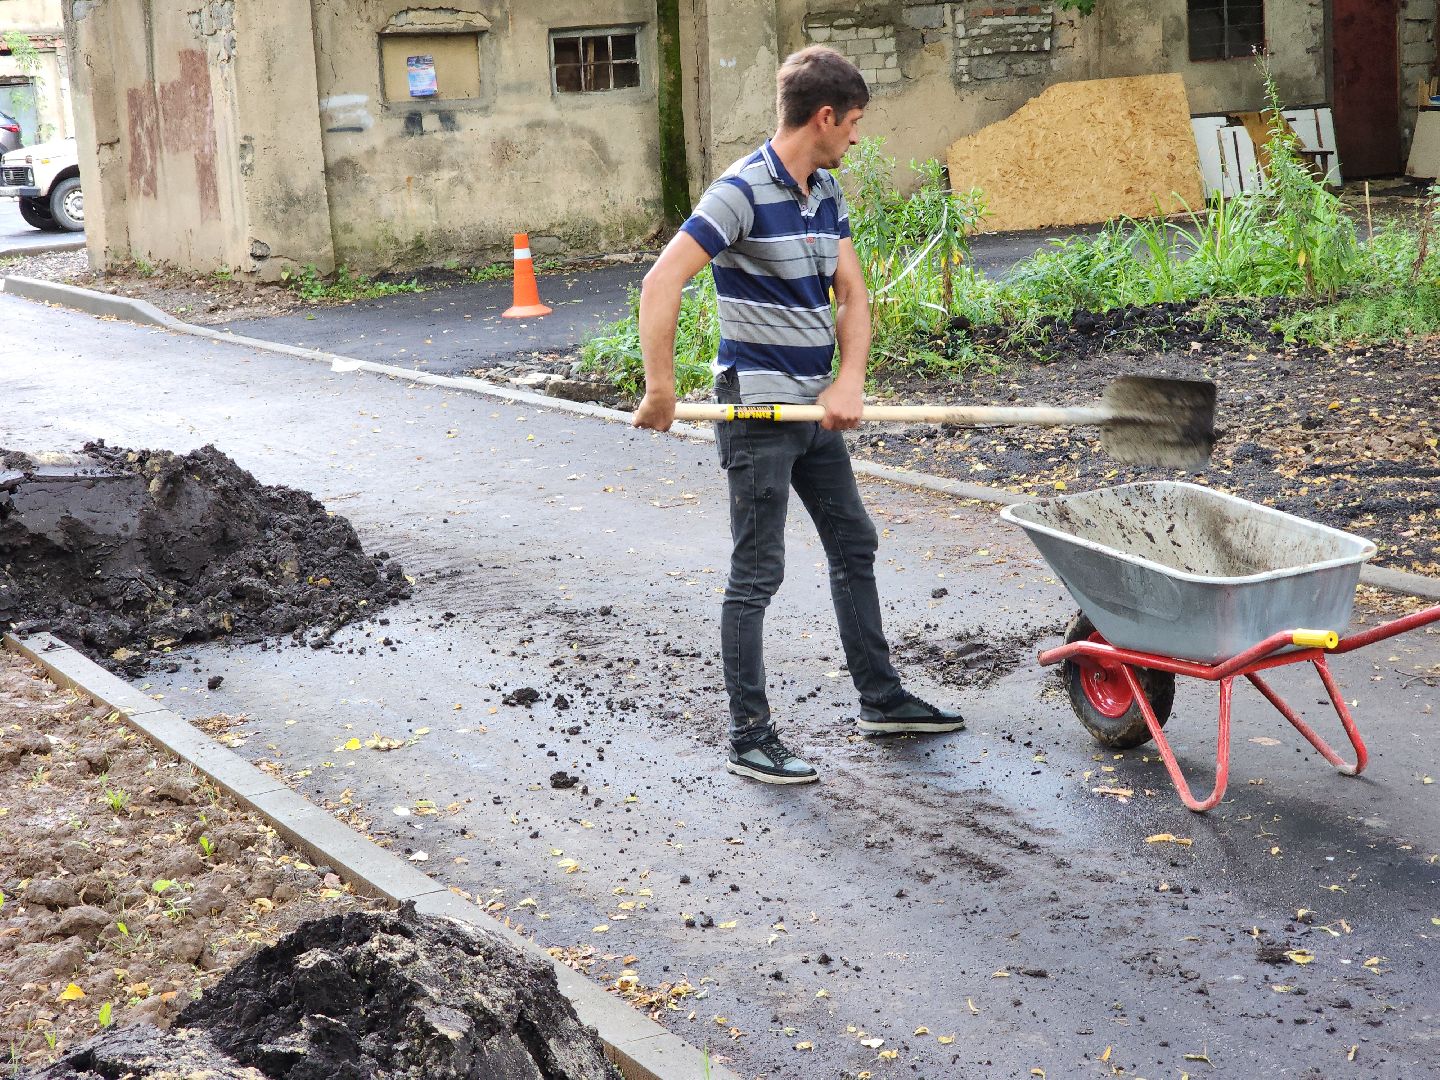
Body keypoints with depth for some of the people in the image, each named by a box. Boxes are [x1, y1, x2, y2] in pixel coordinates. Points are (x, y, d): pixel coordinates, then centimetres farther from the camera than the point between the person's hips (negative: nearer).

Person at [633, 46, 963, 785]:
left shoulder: (827, 192, 7)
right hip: (757, 410, -9)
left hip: (815, 410, 9)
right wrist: (661, 392, -24)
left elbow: (851, 293, 6)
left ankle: (880, 698, 31)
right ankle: (748, 737, 7)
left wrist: (848, 383, -10)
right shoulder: (744, 190, -19)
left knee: (854, 547, 17)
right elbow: (661, 285, -25)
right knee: (757, 573, -3)